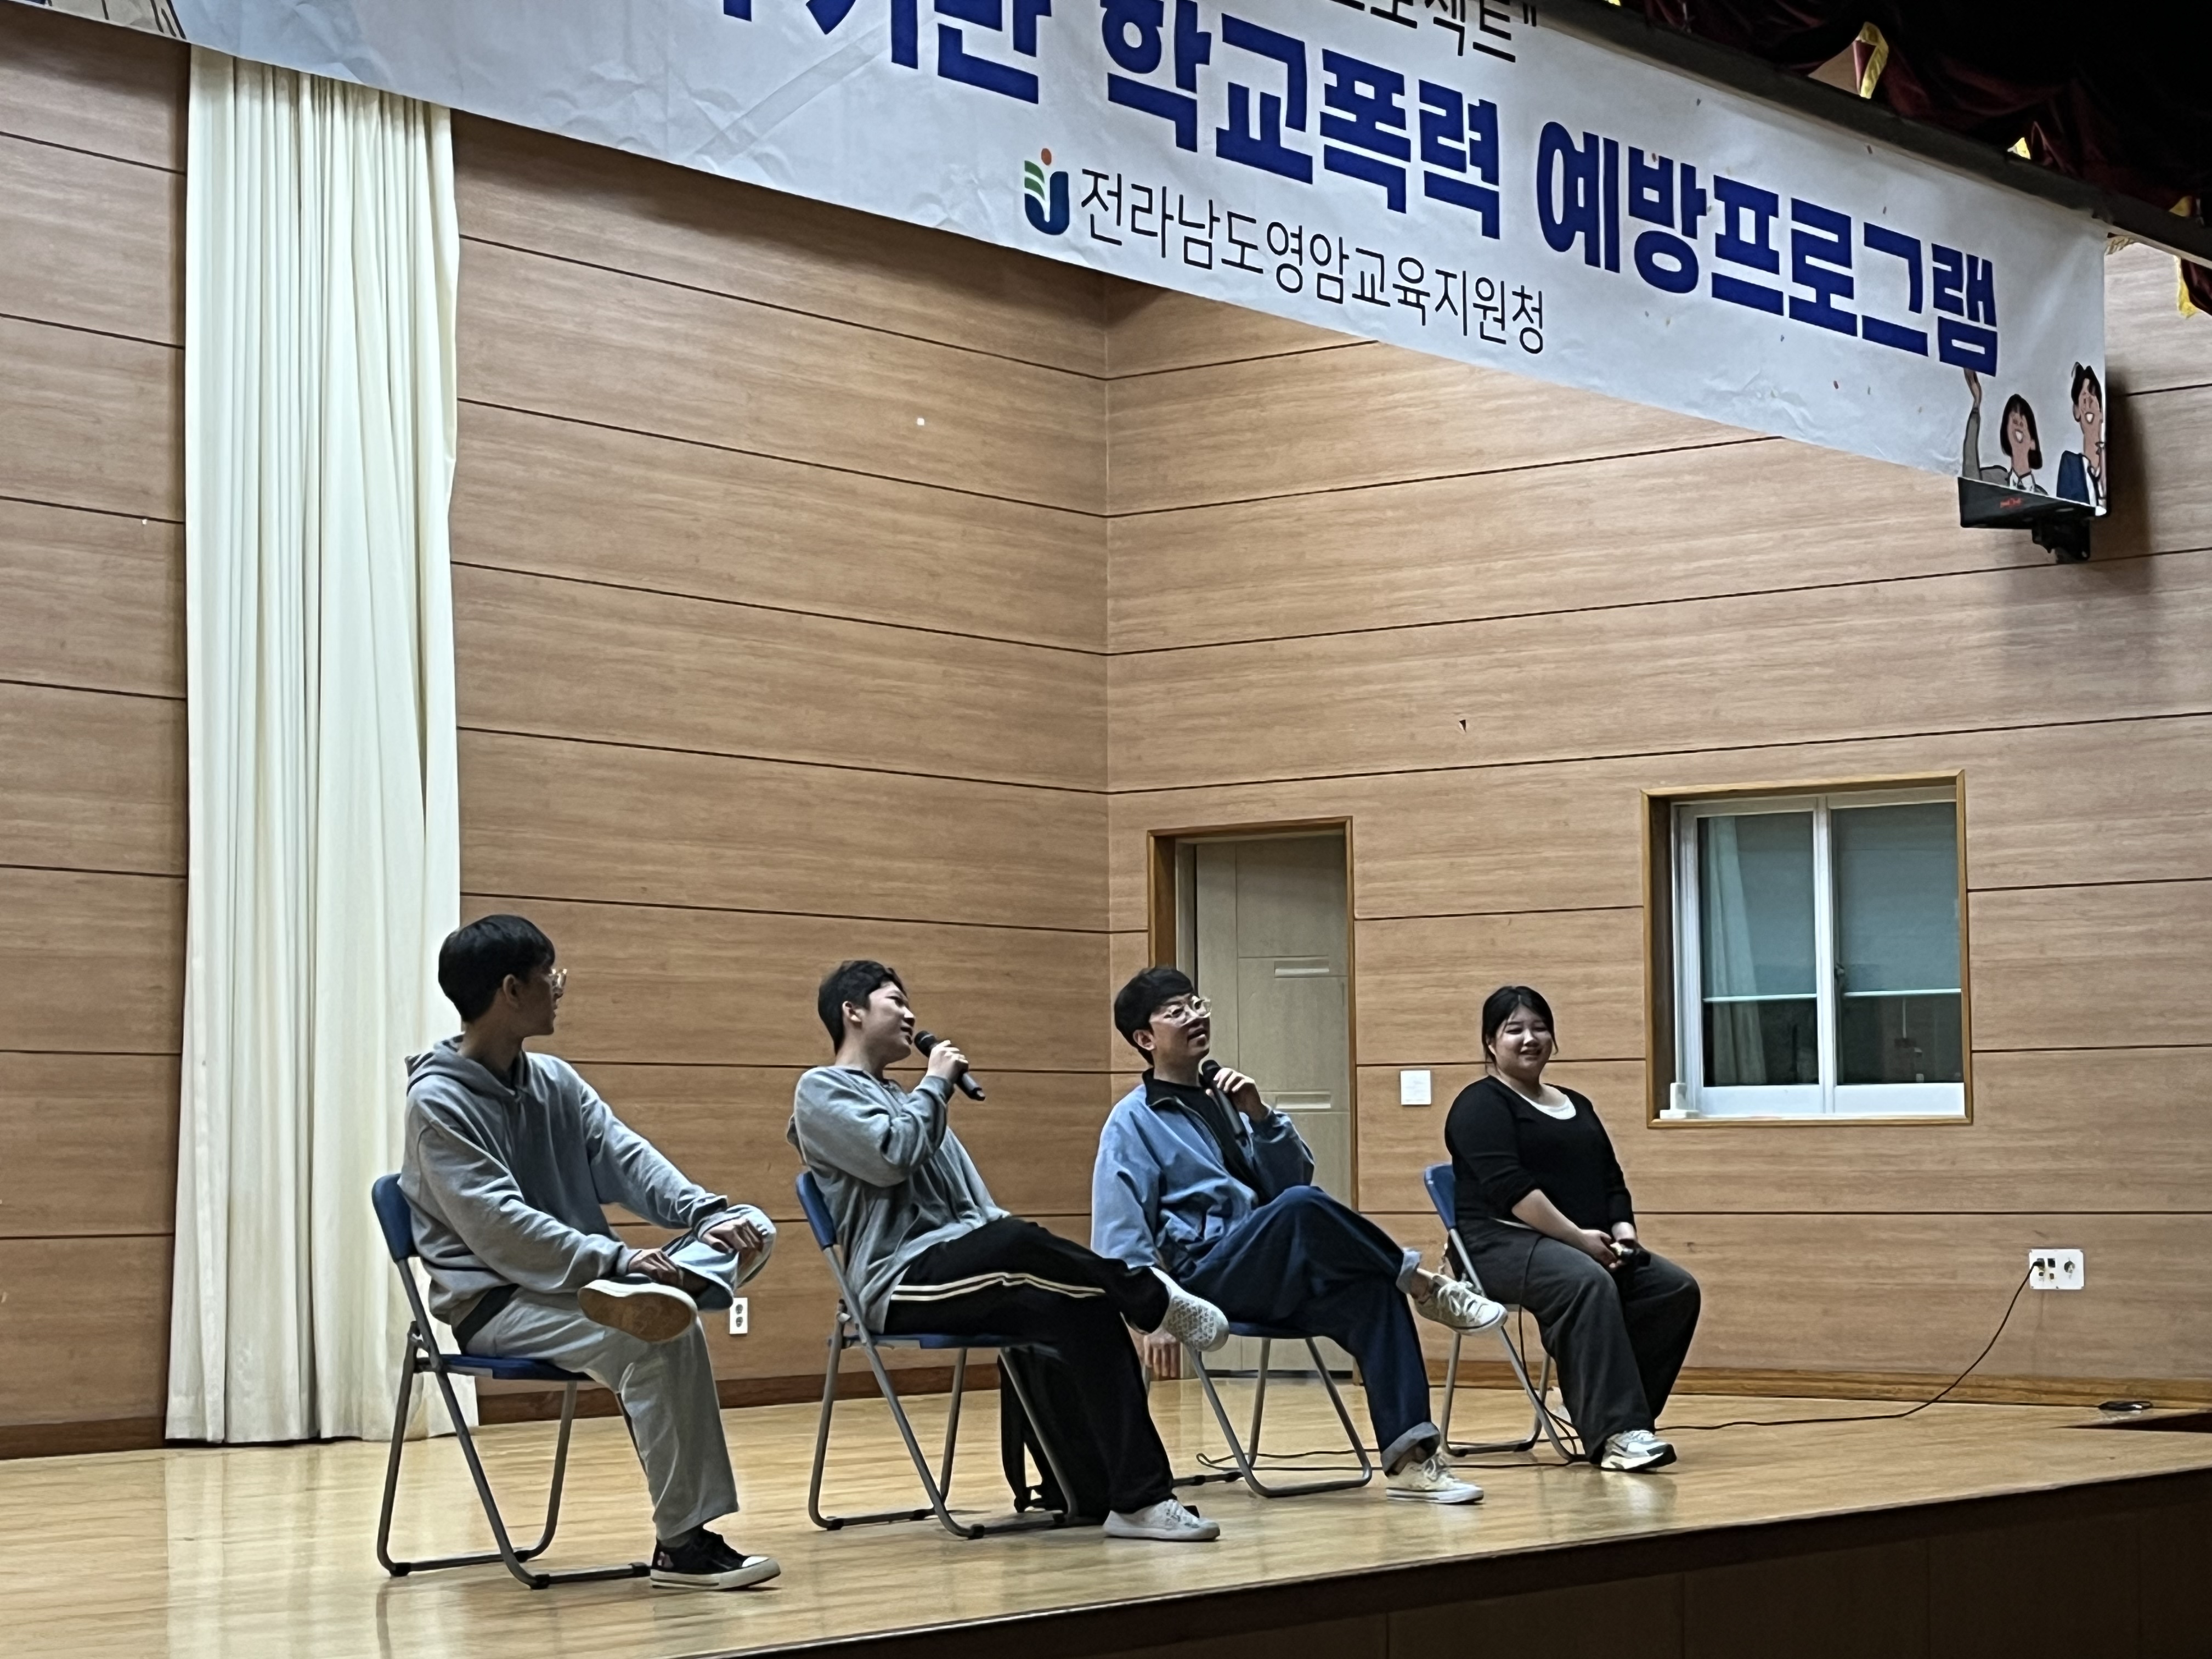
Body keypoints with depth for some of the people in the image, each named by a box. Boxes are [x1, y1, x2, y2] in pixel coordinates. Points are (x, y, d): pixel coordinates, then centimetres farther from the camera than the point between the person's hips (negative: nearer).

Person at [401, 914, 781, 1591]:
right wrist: (617, 1261, -31)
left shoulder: (555, 1079, 12)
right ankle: (683, 1545, -27)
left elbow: (627, 1158, 2)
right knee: (658, 1333, -33)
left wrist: (709, 1215, -17)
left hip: (580, 1278, 8)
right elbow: (498, 1228, -22)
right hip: (493, 1301, -8)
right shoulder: (437, 1101, -12)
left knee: (753, 1230, -9)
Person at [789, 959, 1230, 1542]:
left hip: (968, 1276, 7)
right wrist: (936, 1083, 0)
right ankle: (1156, 1299, -15)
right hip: (900, 1282, -7)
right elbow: (892, 1155, -15)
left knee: (1084, 1309, -20)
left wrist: (1022, 1263, 5)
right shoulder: (821, 1091, 5)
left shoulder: (905, 1099, 30)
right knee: (1013, 1239, -37)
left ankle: (1139, 1497, -26)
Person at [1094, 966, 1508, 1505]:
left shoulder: (1224, 1098, 20)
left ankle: (1409, 1458, -33)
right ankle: (1423, 1286, -19)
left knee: (1371, 1293, -26)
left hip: (1278, 1275, 6)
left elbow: (1293, 1177, 14)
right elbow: (1122, 1239, -2)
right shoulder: (1132, 1124, 4)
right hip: (1206, 1275, -6)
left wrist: (1258, 1115, -2)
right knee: (1301, 1206, -35)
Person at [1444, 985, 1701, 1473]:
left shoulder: (1576, 1106, 22)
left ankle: (1602, 1410, -13)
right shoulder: (1481, 1104, -2)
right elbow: (1509, 1187, -15)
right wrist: (1577, 1236, -20)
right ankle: (1614, 1433, -42)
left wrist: (1621, 1230, -3)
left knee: (1676, 1288, -15)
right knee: (1588, 1283, -37)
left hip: (1587, 1245, 8)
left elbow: (1611, 1181, 18)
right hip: (1506, 1243, -8)